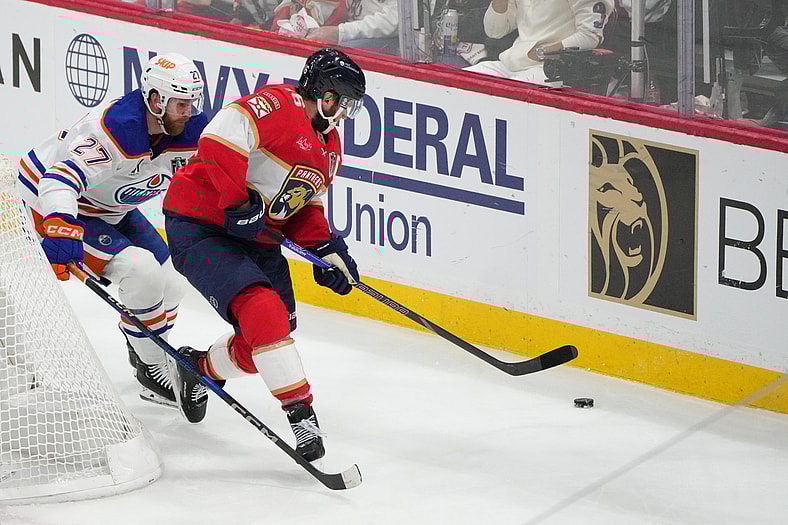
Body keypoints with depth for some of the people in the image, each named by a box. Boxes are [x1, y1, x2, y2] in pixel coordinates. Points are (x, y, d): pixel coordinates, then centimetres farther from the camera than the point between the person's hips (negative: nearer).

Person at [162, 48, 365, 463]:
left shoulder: (328, 147, 14)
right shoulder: (279, 106, -17)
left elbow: (305, 205, 22)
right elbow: (219, 136, -28)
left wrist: (325, 249, 5)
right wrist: (239, 203, -27)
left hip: (256, 240, 10)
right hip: (200, 224, -10)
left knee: (273, 335, 9)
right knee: (264, 312, -25)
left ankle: (201, 367, 37)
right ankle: (299, 412, -21)